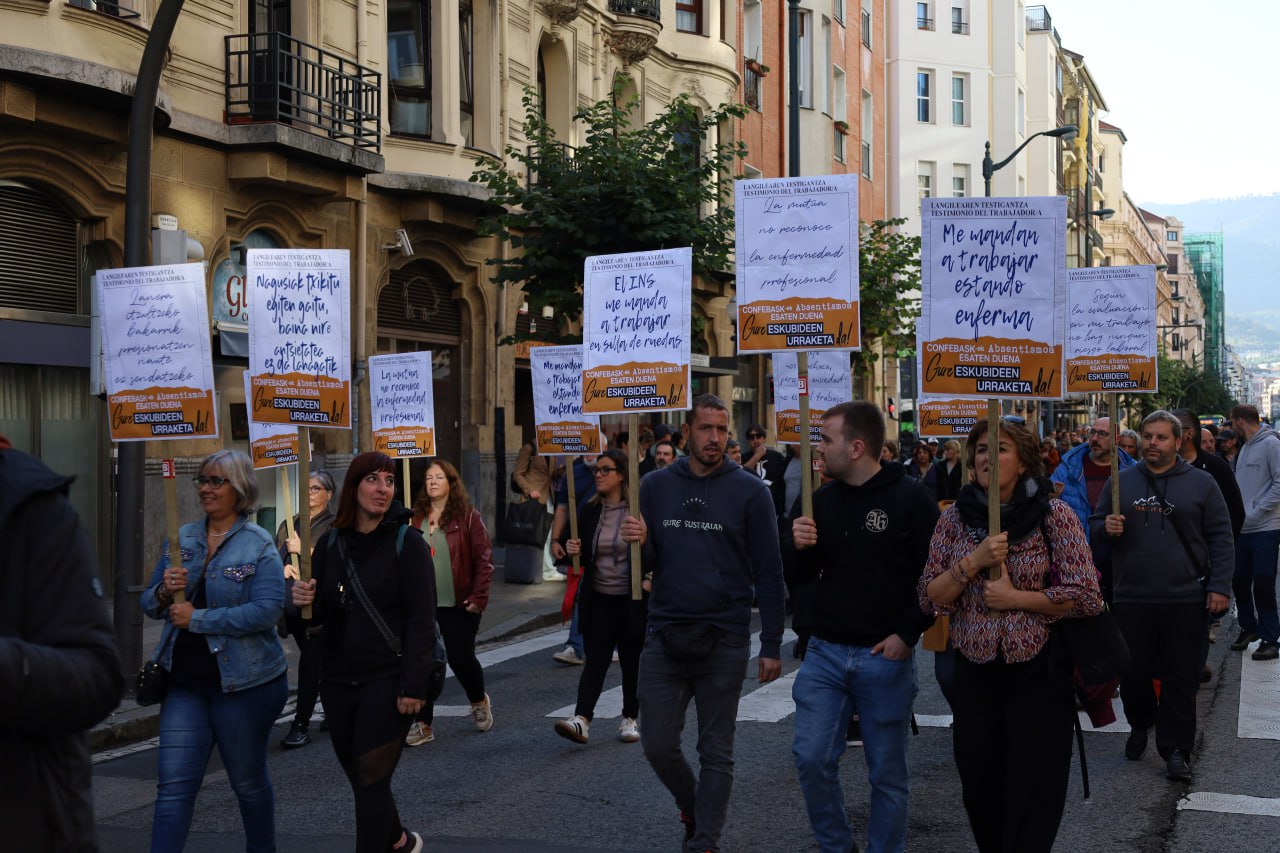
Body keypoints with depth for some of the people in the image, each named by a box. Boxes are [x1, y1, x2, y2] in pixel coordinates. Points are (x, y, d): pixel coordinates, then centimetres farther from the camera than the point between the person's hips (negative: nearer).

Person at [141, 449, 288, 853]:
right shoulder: (182, 539, 7)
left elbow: (268, 610, -20)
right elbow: (148, 603, 11)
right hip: (185, 681, 4)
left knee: (248, 781, 13)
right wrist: (164, 593, -13)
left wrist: (197, 618, -20)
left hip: (243, 682, -4)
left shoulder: (259, 546, -8)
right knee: (173, 785, -2)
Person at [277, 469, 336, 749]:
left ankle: (301, 725, -3)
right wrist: (283, 567, -3)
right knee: (315, 660, 10)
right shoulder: (289, 525, 19)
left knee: (311, 660, -5)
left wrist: (304, 550, -16)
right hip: (292, 600, 6)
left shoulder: (334, 525, 0)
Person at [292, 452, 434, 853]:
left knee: (371, 779, -6)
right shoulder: (330, 543, 5)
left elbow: (422, 619, -12)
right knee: (359, 775, 16)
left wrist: (413, 685, -18)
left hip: (387, 683, -5)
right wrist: (305, 602, -13)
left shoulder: (407, 543, -9)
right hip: (337, 682, 6)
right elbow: (318, 615, 11)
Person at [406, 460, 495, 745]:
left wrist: (478, 597, -13)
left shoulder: (467, 516, -5)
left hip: (458, 604, -3)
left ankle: (479, 702, 34)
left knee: (461, 658, 3)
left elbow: (484, 558, -7)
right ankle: (422, 724, 8)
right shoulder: (416, 518, 6)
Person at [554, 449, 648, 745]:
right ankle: (581, 720, -12)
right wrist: (572, 551, -7)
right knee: (595, 660, -3)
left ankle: (630, 719, 22)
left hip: (630, 601, -3)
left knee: (631, 662, 9)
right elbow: (583, 556, 14)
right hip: (598, 599, 3)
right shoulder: (590, 511, 5)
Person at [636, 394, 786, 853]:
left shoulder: (749, 491, -4)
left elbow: (768, 572, -3)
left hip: (724, 641, -3)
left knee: (716, 752, 5)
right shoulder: (656, 486, 5)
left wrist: (771, 645, -5)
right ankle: (694, 808, 33)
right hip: (665, 638, 3)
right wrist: (639, 543, -17)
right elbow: (644, 564, 7)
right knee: (658, 745, 6)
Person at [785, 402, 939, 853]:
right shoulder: (822, 500, 5)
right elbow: (798, 575, 11)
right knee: (812, 757, -2)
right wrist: (796, 545, -10)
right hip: (825, 653, 4)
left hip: (886, 658, -4)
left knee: (887, 773, 7)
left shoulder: (911, 501, -9)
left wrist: (907, 634, -12)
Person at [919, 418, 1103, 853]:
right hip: (974, 670, 3)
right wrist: (973, 562, -15)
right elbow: (930, 598, 1)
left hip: (1038, 673, -3)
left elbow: (1086, 596, -10)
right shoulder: (955, 517, 3)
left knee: (1033, 796, 0)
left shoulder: (1054, 514, -6)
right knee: (980, 789, 11)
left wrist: (1014, 597, -14)